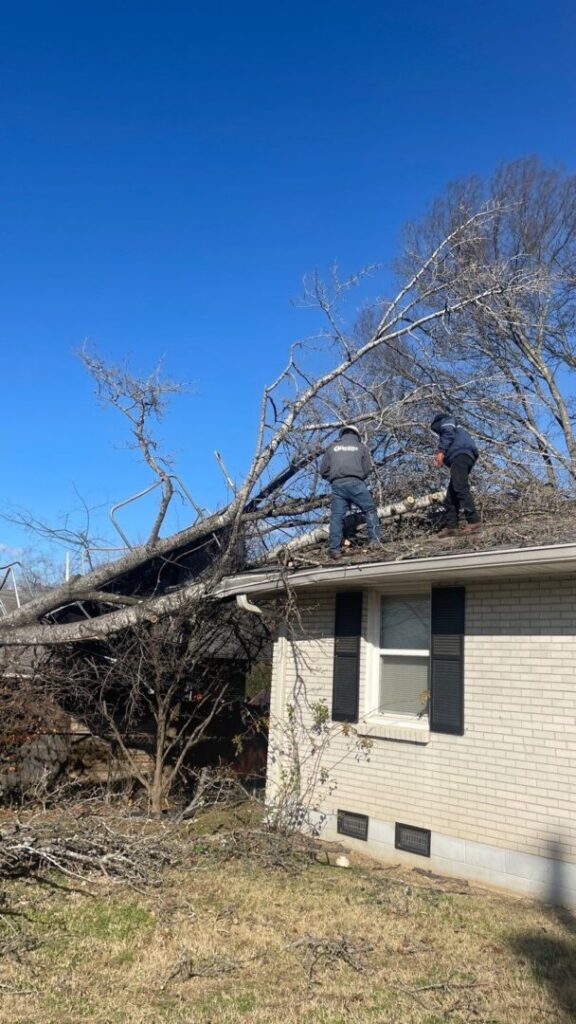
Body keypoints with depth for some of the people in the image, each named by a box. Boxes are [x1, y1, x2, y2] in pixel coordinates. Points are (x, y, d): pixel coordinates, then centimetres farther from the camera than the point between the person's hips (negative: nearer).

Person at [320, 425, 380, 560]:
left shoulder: (332, 447, 19)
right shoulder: (361, 446, 16)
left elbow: (323, 470, 14)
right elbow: (367, 469, 10)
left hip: (337, 485, 2)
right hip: (355, 483, -2)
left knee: (336, 516, 1)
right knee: (370, 510, 9)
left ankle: (334, 549, -4)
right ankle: (375, 541, 0)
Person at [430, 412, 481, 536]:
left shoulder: (445, 420, 17)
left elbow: (448, 433, -5)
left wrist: (441, 451, -10)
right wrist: (443, 459, 27)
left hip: (461, 454, -10)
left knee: (460, 488, -23)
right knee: (451, 495, 5)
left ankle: (474, 521, -34)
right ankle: (451, 526, -3)